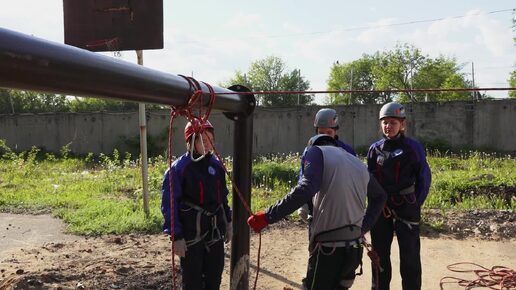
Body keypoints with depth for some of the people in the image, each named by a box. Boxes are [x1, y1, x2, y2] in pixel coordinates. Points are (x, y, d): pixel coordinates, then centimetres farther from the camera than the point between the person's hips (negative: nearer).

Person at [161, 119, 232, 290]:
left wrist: (228, 222, 14)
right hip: (191, 234, -5)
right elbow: (169, 205, -13)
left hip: (215, 232, 5)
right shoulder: (178, 168, -13)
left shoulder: (216, 165, 4)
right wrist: (176, 236, -16)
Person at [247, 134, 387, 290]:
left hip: (328, 248, -6)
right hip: (354, 249, 6)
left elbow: (306, 188, -19)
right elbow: (380, 196, 30)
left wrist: (267, 217, -18)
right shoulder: (359, 164, 18)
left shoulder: (317, 151, -1)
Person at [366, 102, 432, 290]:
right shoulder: (375, 149, 4)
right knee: (379, 254, 13)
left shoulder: (413, 147, -6)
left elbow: (424, 178, -1)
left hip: (406, 208, -4)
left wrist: (416, 204, -4)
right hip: (380, 208, 4)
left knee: (410, 256, 3)